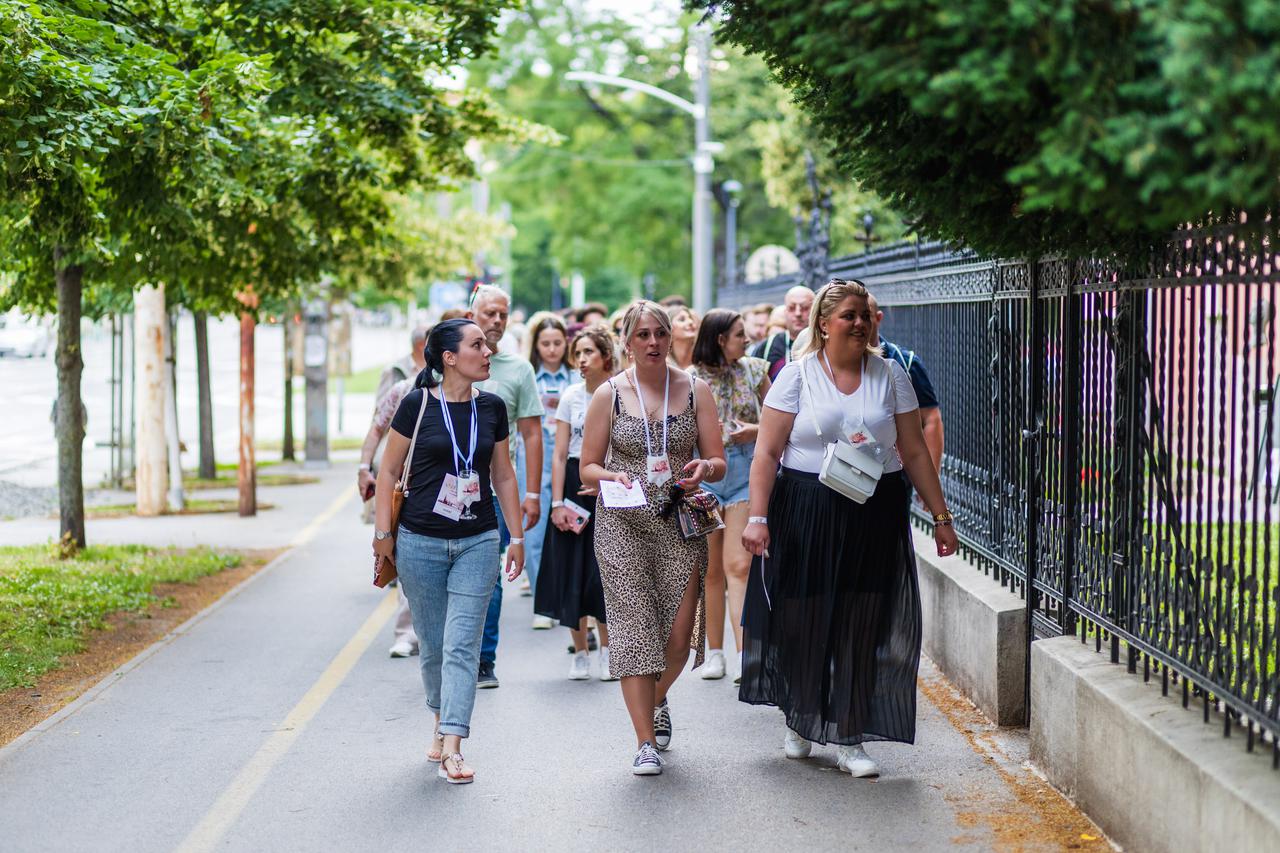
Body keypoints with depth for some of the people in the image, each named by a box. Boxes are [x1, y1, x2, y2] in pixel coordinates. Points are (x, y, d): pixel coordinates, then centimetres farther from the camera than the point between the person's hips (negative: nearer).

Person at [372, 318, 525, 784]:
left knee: (462, 644, -7)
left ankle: (453, 748, -10)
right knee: (433, 644, 9)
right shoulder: (417, 405, -5)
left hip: (478, 541, 1)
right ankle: (441, 723, 31)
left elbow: (503, 475, 13)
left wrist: (517, 536, 12)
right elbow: (389, 470, 2)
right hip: (420, 541, -1)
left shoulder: (491, 408, 5)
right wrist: (383, 532, -2)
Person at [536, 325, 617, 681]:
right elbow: (560, 455, 3)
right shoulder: (571, 395, 4)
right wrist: (557, 503, -4)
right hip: (573, 482, 2)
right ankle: (580, 652, 13)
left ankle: (607, 650, 8)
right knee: (571, 571, 2)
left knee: (604, 569, -7)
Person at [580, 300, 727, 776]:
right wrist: (614, 477, -16)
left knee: (680, 634, -3)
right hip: (622, 523, -1)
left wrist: (704, 469, -17)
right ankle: (646, 741, 1)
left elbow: (719, 463, 6)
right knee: (633, 626, -6)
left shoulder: (695, 390, 6)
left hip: (679, 521, 1)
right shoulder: (609, 394, 2)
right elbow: (588, 468, 5)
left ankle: (657, 700, 31)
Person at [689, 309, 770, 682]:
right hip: (703, 473, 0)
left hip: (746, 471, 0)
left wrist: (758, 431, -7)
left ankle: (746, 655, -13)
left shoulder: (753, 370, 5)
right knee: (712, 570, 6)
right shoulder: (690, 379, 1)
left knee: (738, 566, -9)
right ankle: (714, 652, 16)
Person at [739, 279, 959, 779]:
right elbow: (767, 452, -5)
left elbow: (915, 452, 8)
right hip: (806, 513, -2)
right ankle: (800, 721, 30)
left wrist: (940, 518, 5)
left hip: (875, 516, 2)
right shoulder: (798, 375, -1)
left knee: (863, 626, 1)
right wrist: (757, 517, -14)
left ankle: (850, 739, 10)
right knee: (805, 621, 6)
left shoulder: (889, 375, 6)